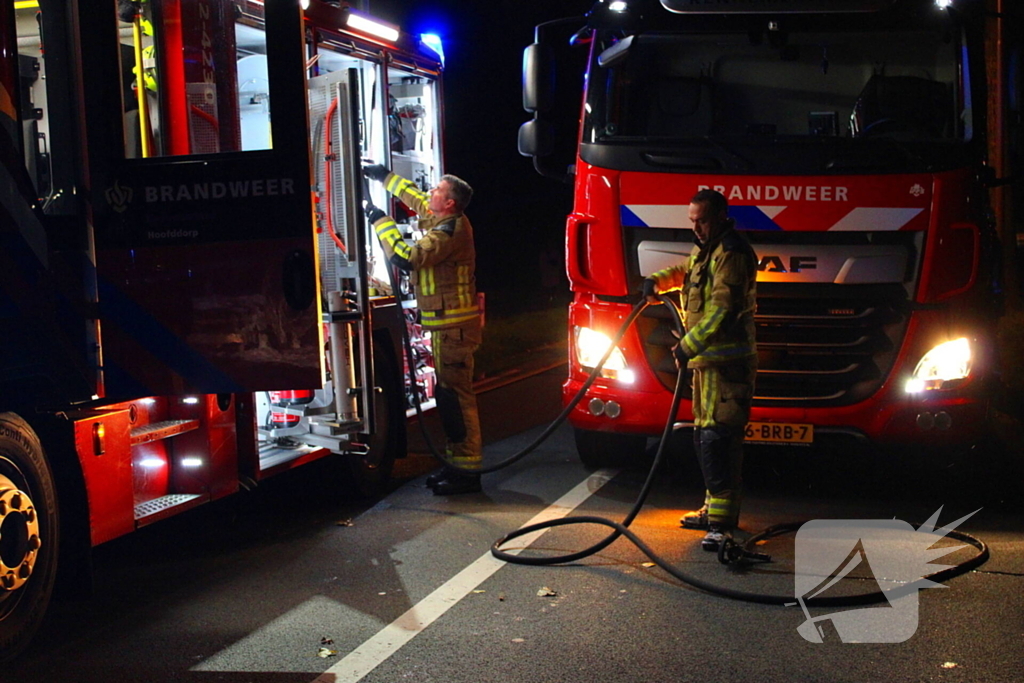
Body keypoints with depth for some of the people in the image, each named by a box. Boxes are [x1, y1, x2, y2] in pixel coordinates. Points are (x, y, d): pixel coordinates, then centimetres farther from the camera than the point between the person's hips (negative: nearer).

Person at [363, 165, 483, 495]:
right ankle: (458, 463, 21)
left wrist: (381, 221, -16)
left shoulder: (450, 230, -17)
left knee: (455, 394, -9)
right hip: (446, 324, 11)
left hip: (453, 327, -11)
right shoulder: (443, 221, 12)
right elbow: (415, 198, 31)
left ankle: (466, 471, -6)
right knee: (449, 394, 14)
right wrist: (384, 176, 32)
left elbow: (406, 257, -25)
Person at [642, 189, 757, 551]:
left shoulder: (731, 253, -13)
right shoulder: (705, 250, 19)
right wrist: (656, 280, 20)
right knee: (704, 436, 15)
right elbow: (684, 271, 40)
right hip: (707, 359, 11)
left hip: (726, 361, -11)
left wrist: (688, 346, -24)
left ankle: (723, 522, -16)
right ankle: (714, 508, 26)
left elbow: (722, 310, -22)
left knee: (717, 438, -15)